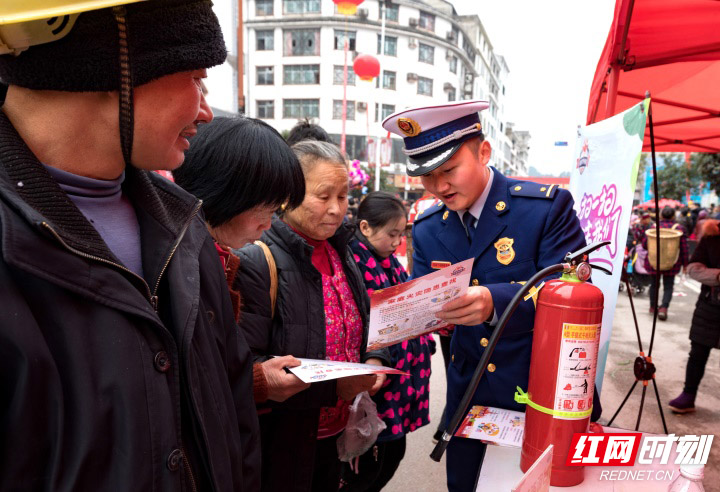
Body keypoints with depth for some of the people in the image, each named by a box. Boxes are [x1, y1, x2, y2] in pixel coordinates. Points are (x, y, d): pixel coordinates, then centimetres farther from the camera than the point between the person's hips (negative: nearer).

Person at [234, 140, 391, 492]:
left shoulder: (340, 255, 5)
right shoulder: (257, 262, -20)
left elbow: (362, 329, 15)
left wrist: (373, 361, -4)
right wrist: (331, 387, -26)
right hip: (281, 451, -6)